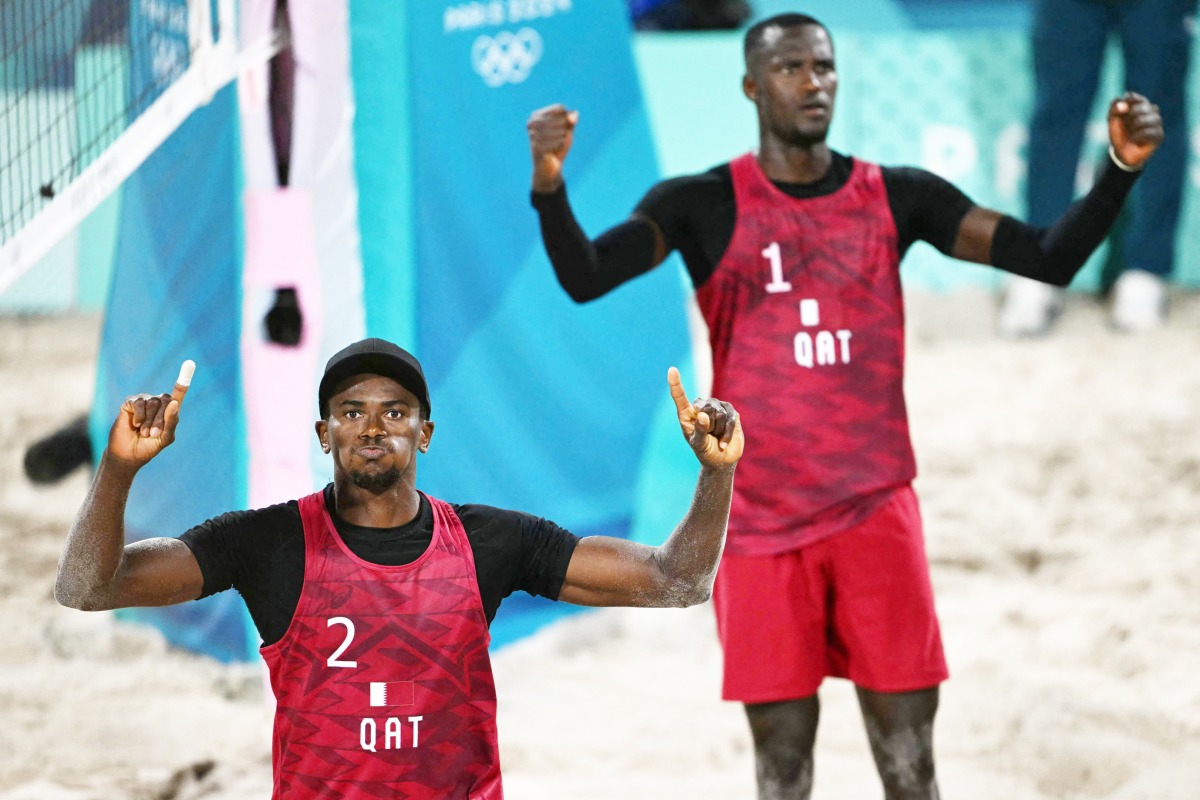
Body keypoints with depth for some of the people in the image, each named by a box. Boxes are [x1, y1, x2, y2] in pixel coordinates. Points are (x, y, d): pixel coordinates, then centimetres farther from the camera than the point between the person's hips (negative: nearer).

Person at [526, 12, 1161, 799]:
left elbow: (1051, 258, 2)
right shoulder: (704, 204, -2)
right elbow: (585, 278, -16)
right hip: (760, 524, -2)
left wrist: (1121, 170, -14)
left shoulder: (897, 197, 5)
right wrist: (550, 189, -36)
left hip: (876, 513, 2)